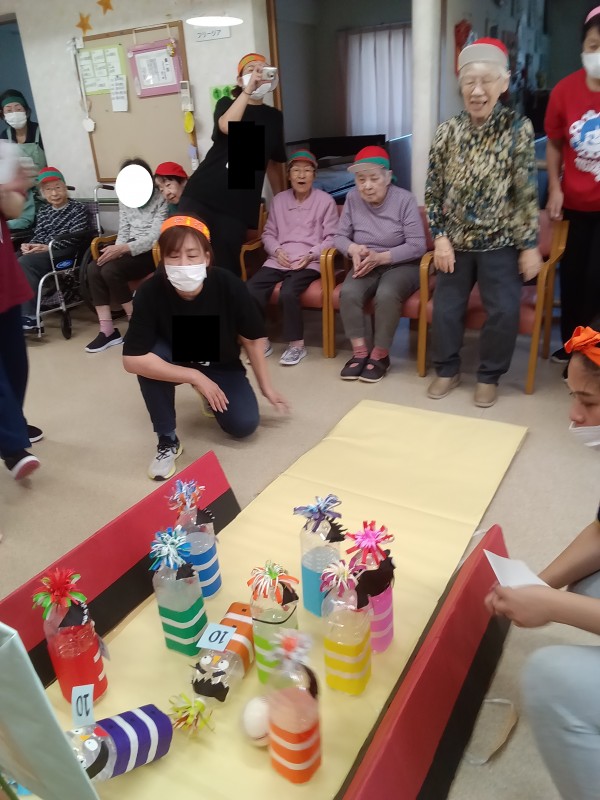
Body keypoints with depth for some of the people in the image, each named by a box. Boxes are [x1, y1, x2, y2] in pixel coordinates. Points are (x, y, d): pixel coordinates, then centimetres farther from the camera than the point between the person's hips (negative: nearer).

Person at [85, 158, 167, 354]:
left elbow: (155, 237, -17)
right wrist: (116, 250, -11)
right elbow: (123, 232, 12)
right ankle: (107, 330, -19)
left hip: (152, 252, -7)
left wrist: (122, 249, -26)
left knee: (111, 270, -28)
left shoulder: (161, 199, -9)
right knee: (94, 268, -19)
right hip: (129, 249, 7)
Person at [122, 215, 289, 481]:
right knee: (149, 360, -33)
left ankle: (211, 398, 20)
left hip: (221, 365, 1)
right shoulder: (150, 292, -30)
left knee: (244, 424, -16)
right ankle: (167, 441, -13)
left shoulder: (229, 285, -29)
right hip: (174, 362, 0)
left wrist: (266, 387, -7)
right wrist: (195, 377, -34)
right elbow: (133, 360, -35)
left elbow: (253, 339, -13)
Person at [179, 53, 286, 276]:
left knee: (227, 266, -2)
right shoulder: (227, 104, 11)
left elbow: (272, 163, 19)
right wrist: (248, 89, -15)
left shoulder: (274, 117, 15)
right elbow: (228, 127, -14)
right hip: (202, 194, 0)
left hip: (239, 205, 1)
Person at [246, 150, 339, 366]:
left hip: (309, 262, -4)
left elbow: (331, 237, 1)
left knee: (288, 293, -33)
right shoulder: (279, 200, 16)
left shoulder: (325, 200, 4)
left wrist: (311, 255, -13)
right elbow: (268, 233, 16)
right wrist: (276, 250, -4)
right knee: (250, 290, -21)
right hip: (279, 260, 4)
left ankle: (297, 344, -13)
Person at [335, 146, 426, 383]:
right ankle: (360, 352, -15)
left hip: (401, 264, -3)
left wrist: (381, 257, -23)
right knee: (348, 292, -28)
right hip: (368, 265, 3)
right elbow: (340, 236, 3)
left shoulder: (405, 199, -10)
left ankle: (380, 354, -16)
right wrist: (354, 249, -20)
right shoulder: (352, 198, 1)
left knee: (386, 294, -34)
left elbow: (417, 246, -14)